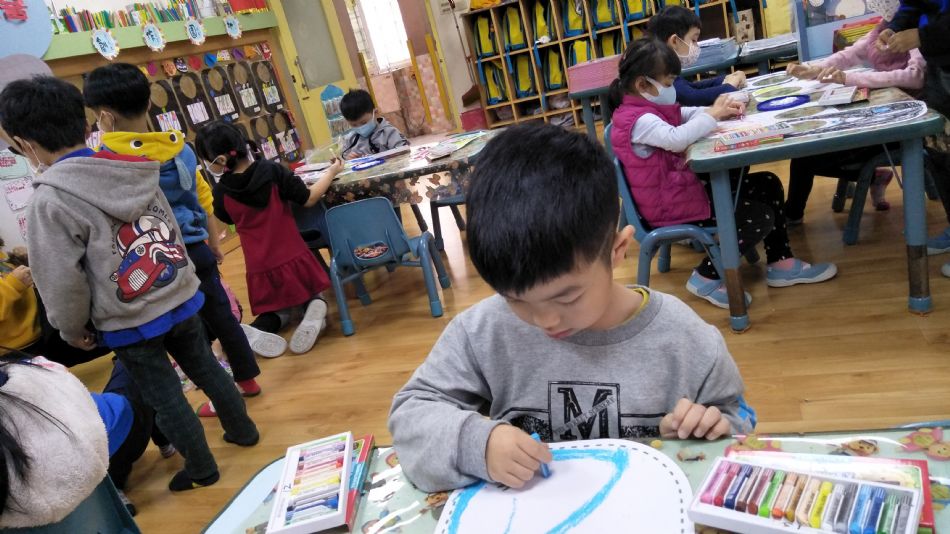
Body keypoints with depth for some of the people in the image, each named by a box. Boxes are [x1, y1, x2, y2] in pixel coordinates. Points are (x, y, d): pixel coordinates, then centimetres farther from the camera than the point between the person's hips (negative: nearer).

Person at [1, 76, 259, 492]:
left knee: (164, 398, 12)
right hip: (182, 299, 5)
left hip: (130, 323, -5)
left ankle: (201, 469, 29)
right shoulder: (136, 171, -2)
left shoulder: (50, 200, -19)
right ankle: (242, 429, 41)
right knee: (206, 369, 23)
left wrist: (72, 330, 2)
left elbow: (60, 282, -15)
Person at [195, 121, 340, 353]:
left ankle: (255, 332, -6)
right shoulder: (272, 171, -13)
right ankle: (315, 308, -10)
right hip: (293, 258, -1)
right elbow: (308, 199, -7)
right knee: (311, 295, 24)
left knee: (273, 310, 26)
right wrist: (331, 172, 6)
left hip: (261, 268, 1)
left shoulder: (221, 192, -10)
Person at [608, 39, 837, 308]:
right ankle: (706, 278, 0)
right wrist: (713, 114, -22)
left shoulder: (647, 107, 9)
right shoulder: (637, 120, -23)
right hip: (669, 205, -11)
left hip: (685, 184, 11)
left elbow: (686, 115, 20)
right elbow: (676, 139, -40)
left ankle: (781, 264, 18)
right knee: (760, 218, -11)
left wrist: (722, 110, -1)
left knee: (768, 184, 11)